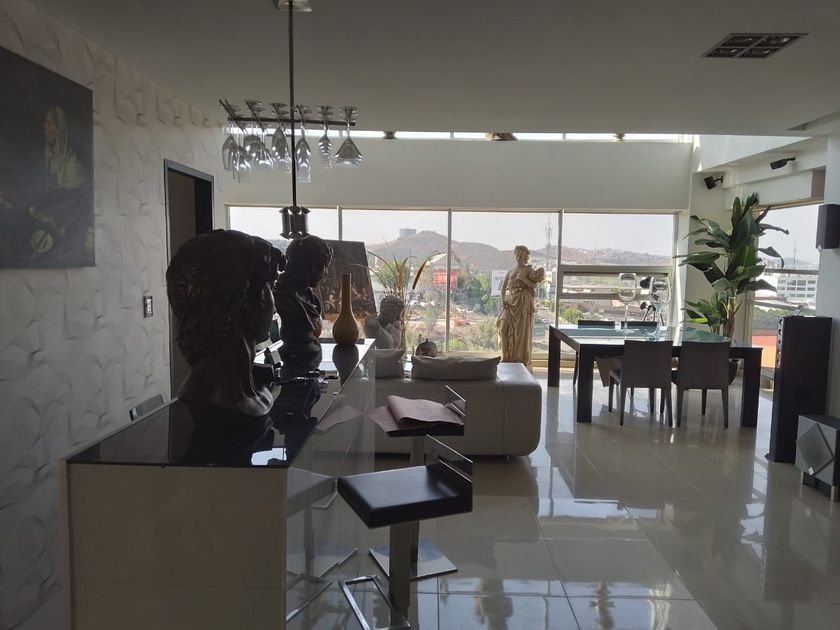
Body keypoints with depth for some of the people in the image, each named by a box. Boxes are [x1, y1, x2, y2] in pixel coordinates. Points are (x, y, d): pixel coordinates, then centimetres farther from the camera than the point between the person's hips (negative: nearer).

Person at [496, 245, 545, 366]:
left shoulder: (529, 270, 2)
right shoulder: (510, 271, 15)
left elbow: (534, 286, -11)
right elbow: (503, 287, 9)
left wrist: (523, 278, -16)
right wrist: (503, 300, -5)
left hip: (523, 303, -4)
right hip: (510, 302, 4)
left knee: (521, 329, -4)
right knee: (504, 326, -3)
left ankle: (520, 358, 4)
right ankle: (507, 356, 8)